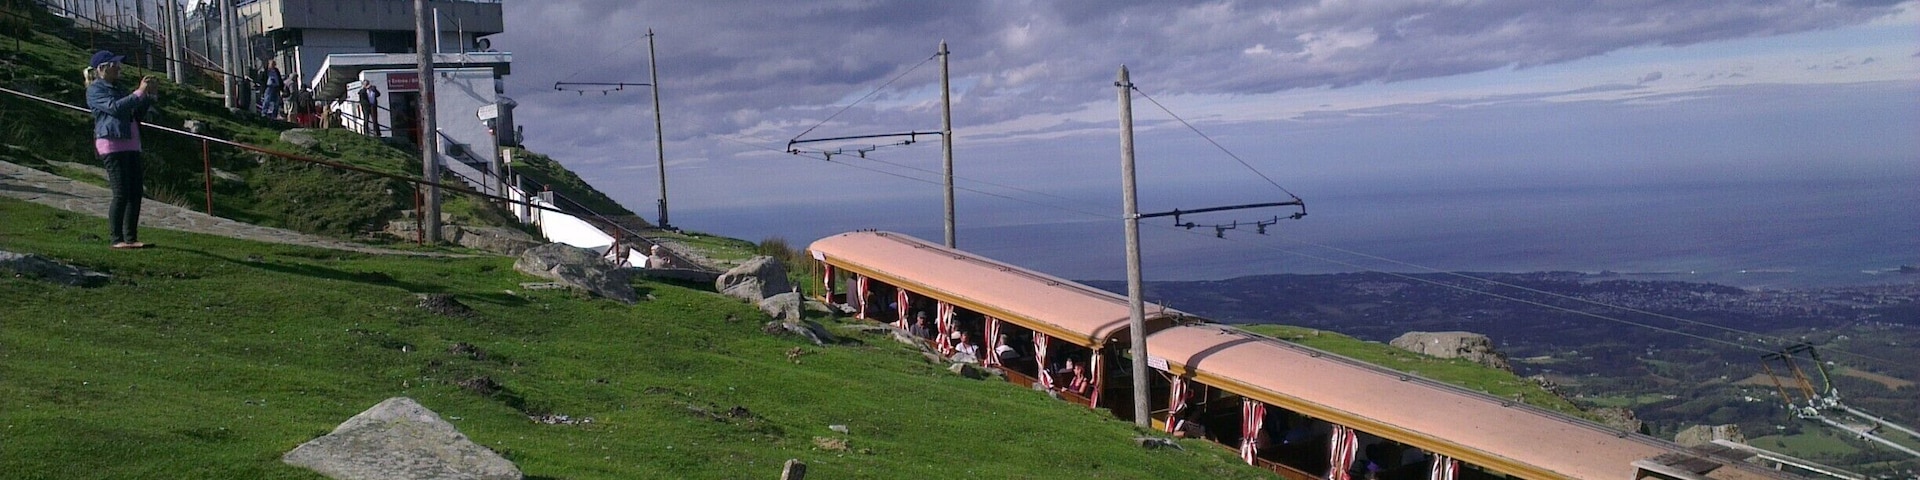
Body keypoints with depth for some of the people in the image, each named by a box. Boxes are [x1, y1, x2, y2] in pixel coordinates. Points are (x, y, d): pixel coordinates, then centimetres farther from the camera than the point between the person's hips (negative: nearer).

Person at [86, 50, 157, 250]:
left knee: (136, 192, 4)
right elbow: (115, 107, -18)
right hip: (111, 144, -9)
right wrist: (139, 92, -16)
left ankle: (131, 238, 9)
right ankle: (117, 239, -9)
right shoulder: (95, 90, -1)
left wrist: (149, 95, 9)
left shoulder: (117, 89, 26)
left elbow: (137, 114, 22)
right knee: (121, 193, -13)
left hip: (131, 145, 9)